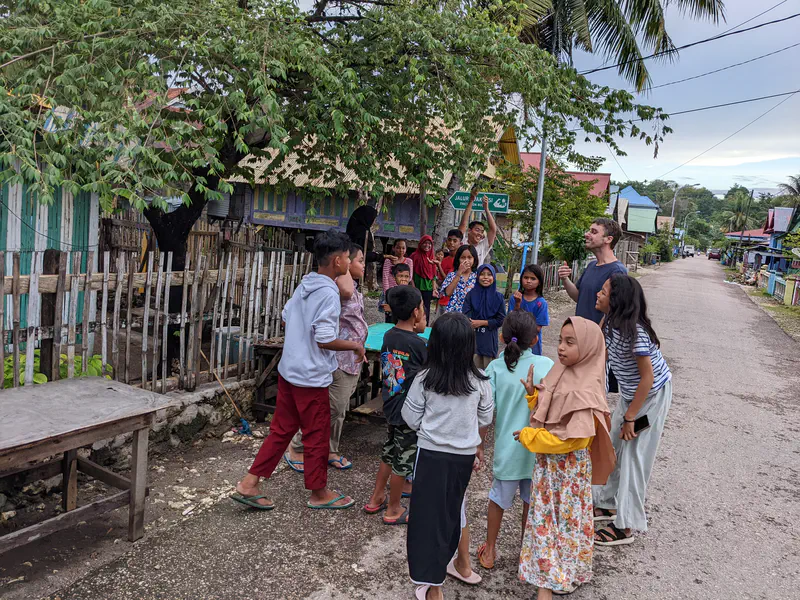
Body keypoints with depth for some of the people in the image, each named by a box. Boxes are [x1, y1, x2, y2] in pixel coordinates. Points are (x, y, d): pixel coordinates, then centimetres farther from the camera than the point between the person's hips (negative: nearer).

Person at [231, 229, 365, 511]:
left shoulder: (305, 284, 7)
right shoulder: (328, 293, -20)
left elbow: (286, 317, 17)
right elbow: (325, 340, -22)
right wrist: (356, 346, -8)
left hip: (289, 370, 8)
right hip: (312, 377, -8)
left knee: (281, 430, 16)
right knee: (318, 436, 8)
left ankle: (248, 485, 20)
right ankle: (319, 493, 24)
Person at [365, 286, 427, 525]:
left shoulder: (389, 336, -1)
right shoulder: (417, 343, -22)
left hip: (391, 407, 8)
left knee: (389, 453, 23)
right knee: (403, 460, 9)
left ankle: (376, 499, 37)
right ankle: (393, 510, 25)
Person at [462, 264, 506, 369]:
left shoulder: (498, 297, -2)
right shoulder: (471, 294, -1)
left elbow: (501, 320, -3)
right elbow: (465, 315, -6)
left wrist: (482, 322, -10)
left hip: (489, 338, 0)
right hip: (473, 337, 0)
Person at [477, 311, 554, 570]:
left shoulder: (495, 368, -11)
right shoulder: (546, 365, -11)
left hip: (507, 448, 0)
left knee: (498, 500, 18)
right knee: (531, 501, 19)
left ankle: (490, 551, 34)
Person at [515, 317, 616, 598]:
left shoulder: (584, 391, -26)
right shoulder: (562, 374, 0)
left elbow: (571, 439, -26)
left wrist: (529, 436, -17)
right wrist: (533, 394, -7)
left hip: (568, 467, -8)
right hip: (548, 463, 8)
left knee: (564, 518, 8)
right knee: (545, 516, 19)